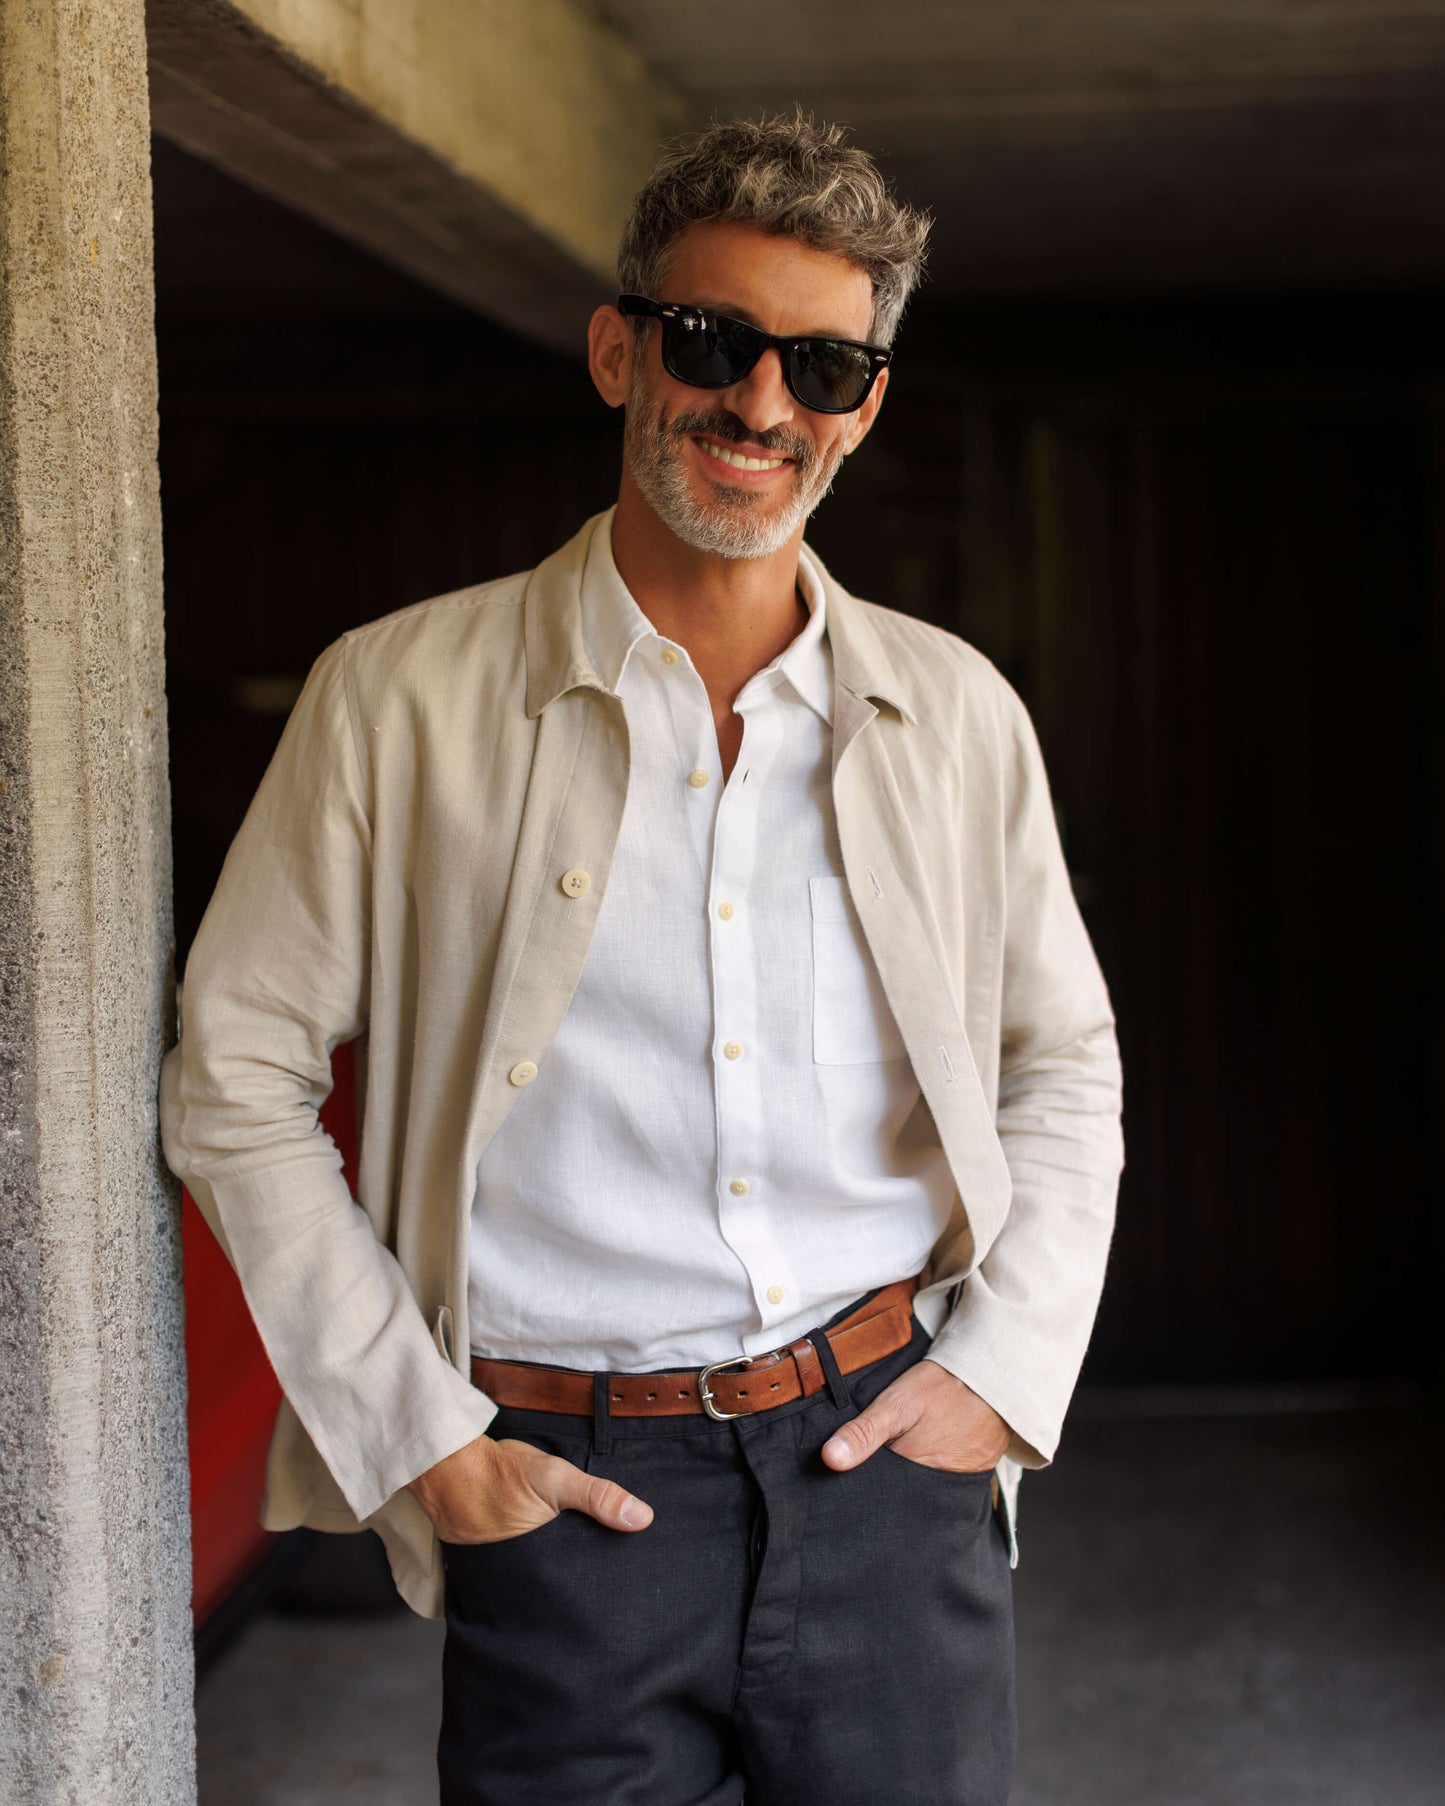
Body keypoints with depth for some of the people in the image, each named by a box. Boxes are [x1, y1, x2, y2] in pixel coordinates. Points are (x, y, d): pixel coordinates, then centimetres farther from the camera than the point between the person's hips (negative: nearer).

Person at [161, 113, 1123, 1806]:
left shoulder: (954, 713, 5)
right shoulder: (400, 696, -3)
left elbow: (1065, 1063, 16)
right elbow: (234, 1084, 0)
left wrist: (1004, 1364, 4)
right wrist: (414, 1434, -4)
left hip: (891, 1461, 3)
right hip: (565, 1492, -2)